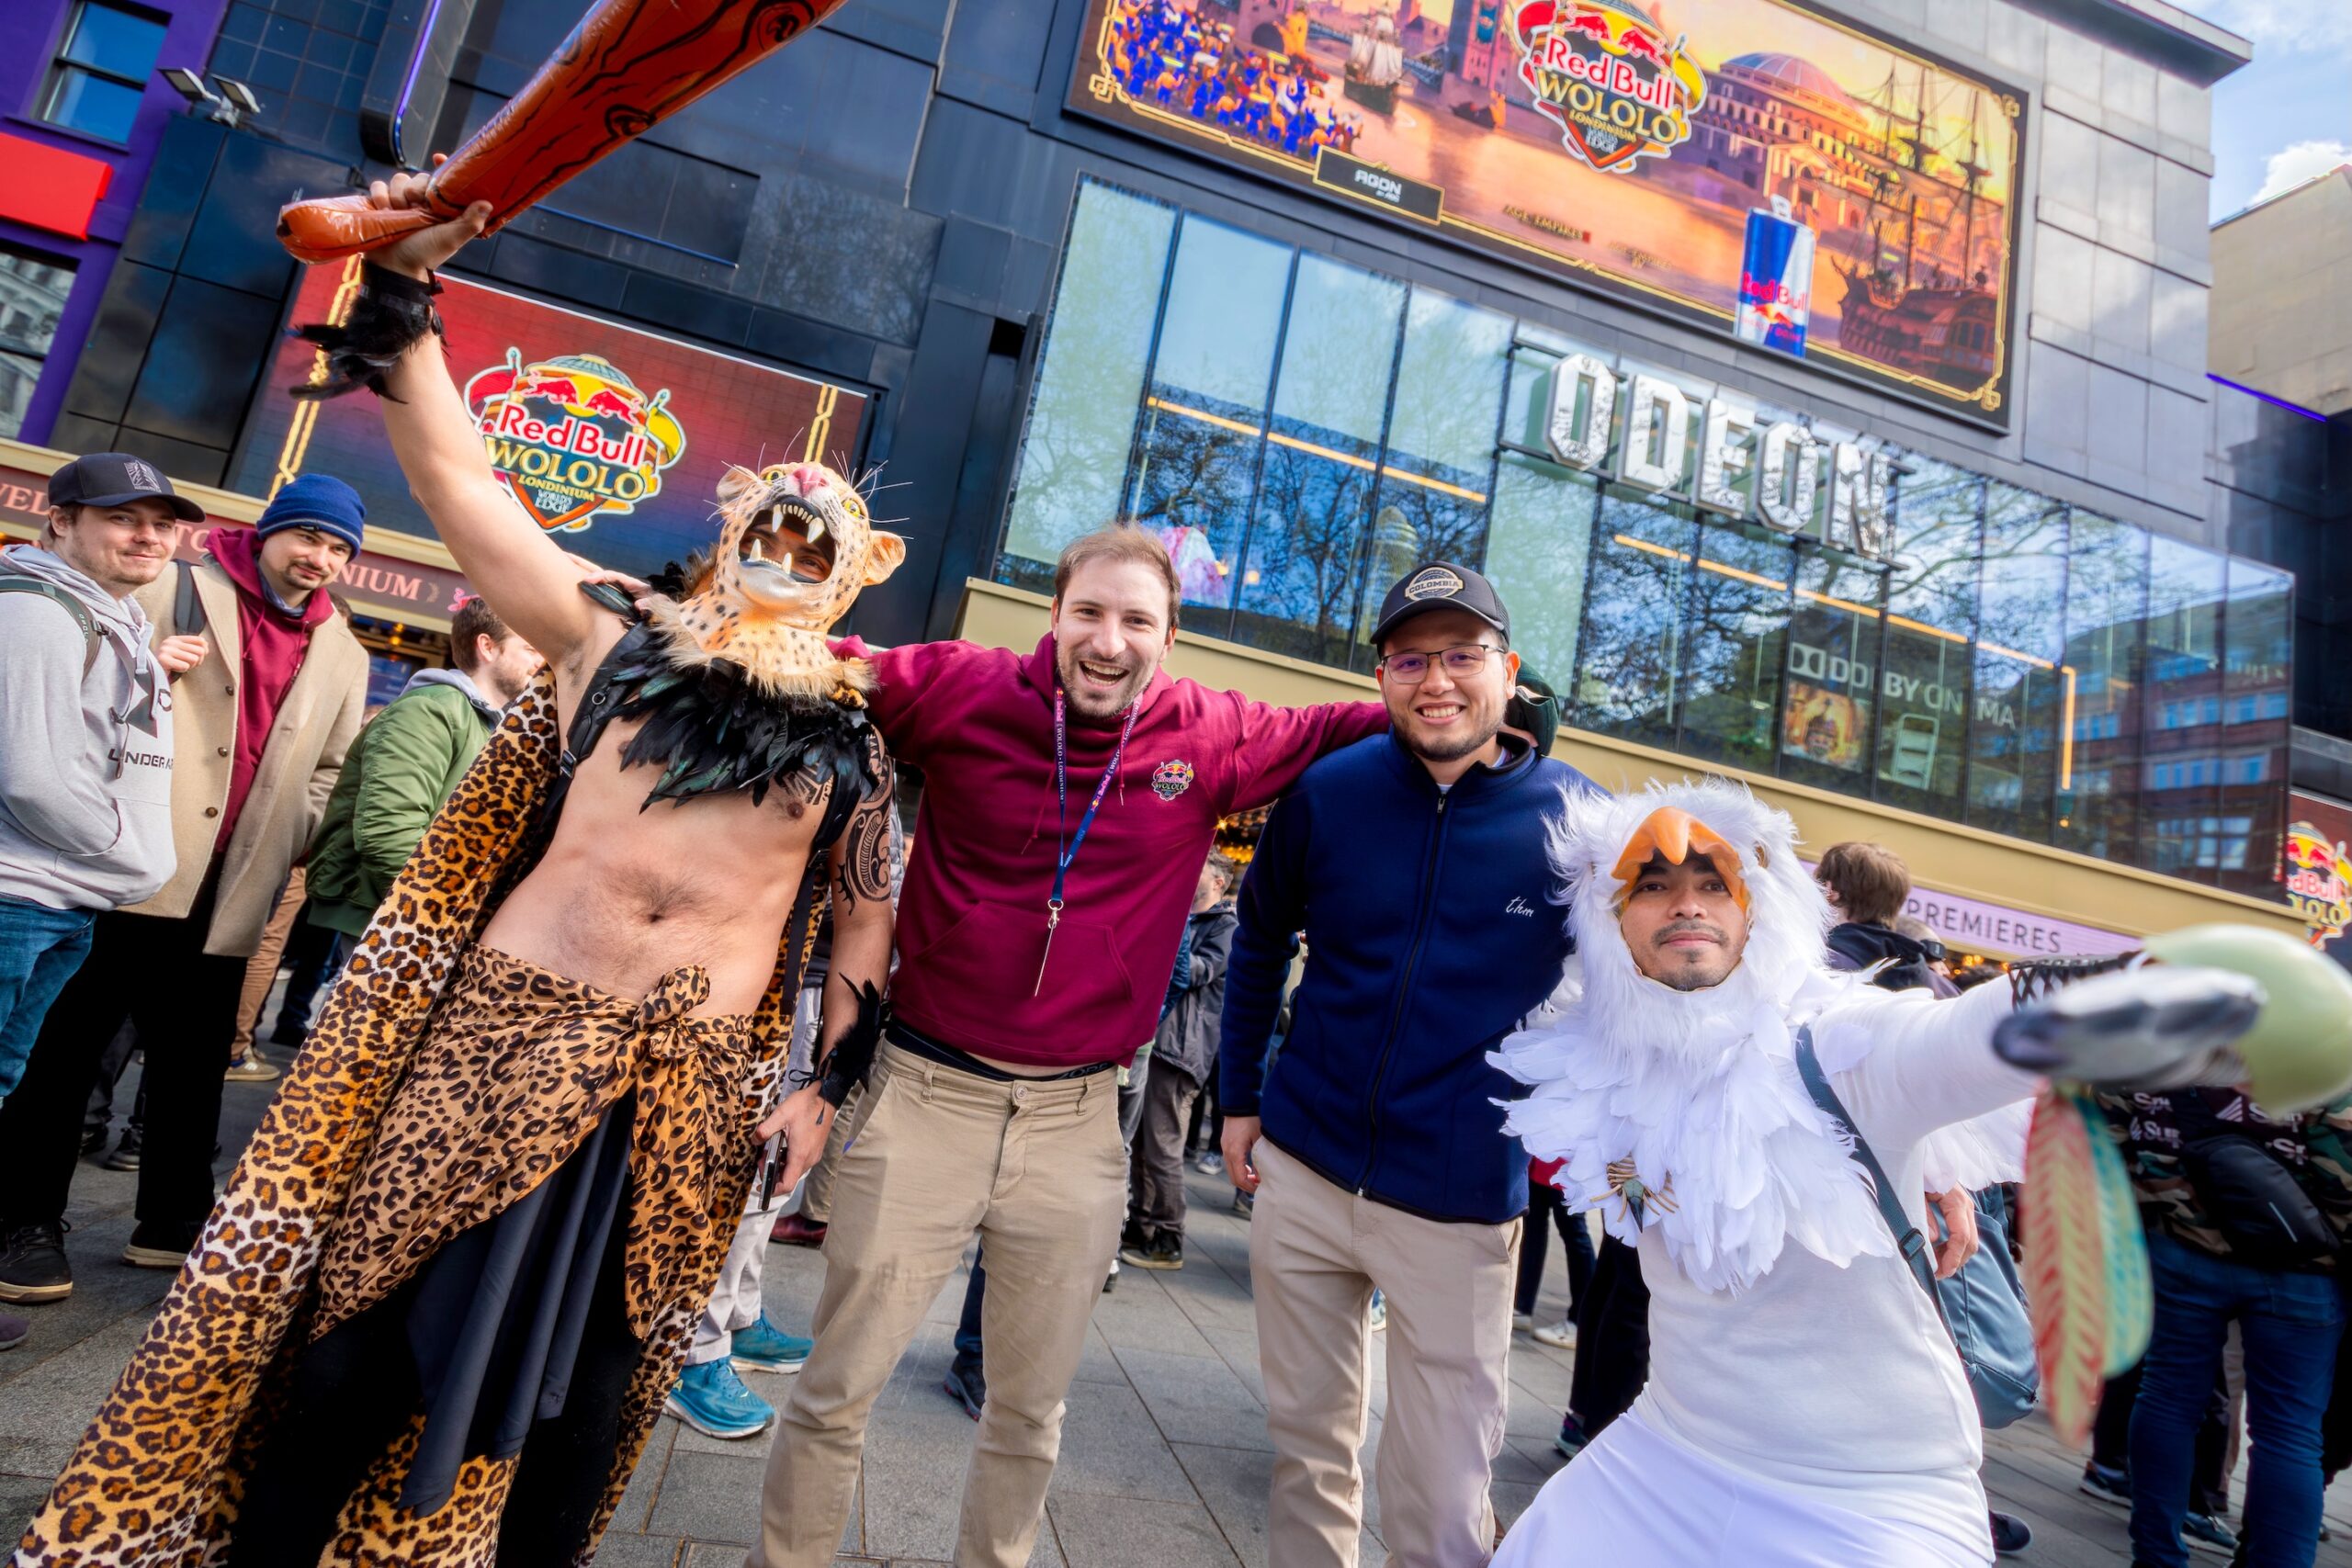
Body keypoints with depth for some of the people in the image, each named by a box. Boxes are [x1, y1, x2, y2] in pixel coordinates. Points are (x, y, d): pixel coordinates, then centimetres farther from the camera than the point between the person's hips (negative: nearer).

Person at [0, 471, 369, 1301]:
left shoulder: (344, 657, 11)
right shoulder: (175, 591, 2)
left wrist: (297, 859, 3)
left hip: (225, 893, 3)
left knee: (195, 1063, 10)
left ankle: (173, 1221, 21)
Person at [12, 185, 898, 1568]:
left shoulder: (856, 730, 6)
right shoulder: (611, 634, 7)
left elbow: (869, 908, 9)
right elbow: (460, 482, 3)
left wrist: (831, 1083, 4)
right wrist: (406, 295, -7)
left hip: (691, 1085, 1)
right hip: (511, 1027, 0)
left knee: (577, 1385, 13)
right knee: (371, 1328, 11)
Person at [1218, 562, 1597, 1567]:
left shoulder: (1578, 820, -9)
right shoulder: (1327, 792, -5)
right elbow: (1260, 945, 9)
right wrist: (1239, 1097, 8)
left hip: (1461, 1208, -2)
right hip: (1299, 1177, 2)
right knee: (1307, 1445, 20)